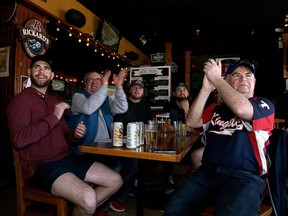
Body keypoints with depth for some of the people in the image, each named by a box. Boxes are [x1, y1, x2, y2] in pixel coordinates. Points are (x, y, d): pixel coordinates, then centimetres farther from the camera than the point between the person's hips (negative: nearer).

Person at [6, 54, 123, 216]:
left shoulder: (54, 101, 19)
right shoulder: (21, 100, -6)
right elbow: (19, 139, -23)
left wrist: (75, 134, 0)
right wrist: (54, 117, -18)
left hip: (67, 158, 8)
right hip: (41, 165, -8)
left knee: (115, 180, 4)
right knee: (88, 198, -31)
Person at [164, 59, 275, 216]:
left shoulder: (264, 104, 8)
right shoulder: (216, 108, 19)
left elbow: (241, 109, -16)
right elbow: (192, 122, 6)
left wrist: (216, 78, -5)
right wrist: (206, 89, -1)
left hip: (244, 177, -2)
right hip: (207, 172, 3)